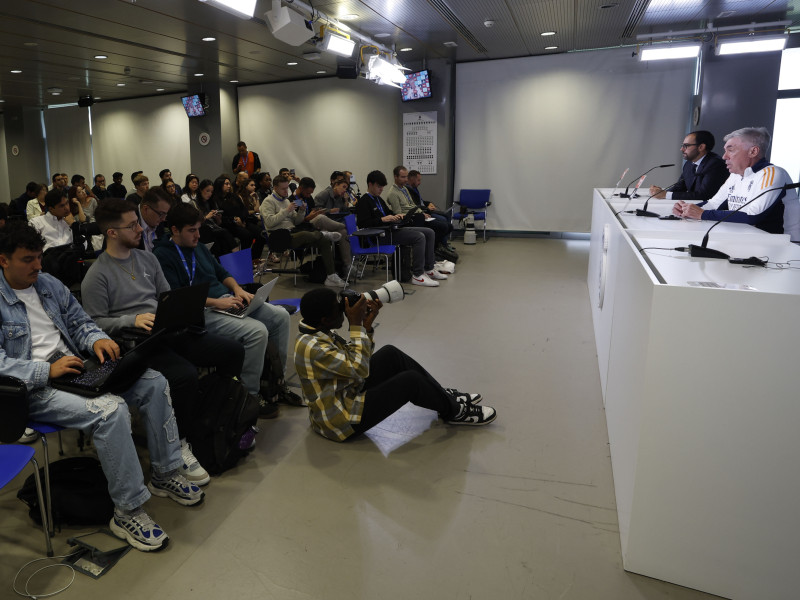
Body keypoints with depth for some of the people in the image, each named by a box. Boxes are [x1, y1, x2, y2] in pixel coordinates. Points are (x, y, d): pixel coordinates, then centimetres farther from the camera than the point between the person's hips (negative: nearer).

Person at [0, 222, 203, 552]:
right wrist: (47, 370, -24)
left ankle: (165, 474, 5)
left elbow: (79, 321, 18)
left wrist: (97, 340, -5)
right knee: (111, 409, -32)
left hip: (75, 367, 8)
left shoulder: (49, 284, 14)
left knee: (154, 383, -9)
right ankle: (128, 511, -18)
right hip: (34, 388, -7)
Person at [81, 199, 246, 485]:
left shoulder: (147, 258, 18)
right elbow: (95, 322, -6)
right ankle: (180, 445, -14)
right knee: (185, 375, -34)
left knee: (234, 351, -10)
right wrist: (133, 320, -19)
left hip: (170, 332, 7)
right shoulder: (97, 275, -2)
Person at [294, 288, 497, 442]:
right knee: (410, 380, -13)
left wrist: (367, 324, -6)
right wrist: (356, 324, -25)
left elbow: (354, 359, 8)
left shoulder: (318, 333, 2)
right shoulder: (313, 348, -29)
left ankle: (444, 396, 17)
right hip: (341, 420, -10)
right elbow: (360, 369, -30)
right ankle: (453, 411, 13)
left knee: (390, 355, 6)